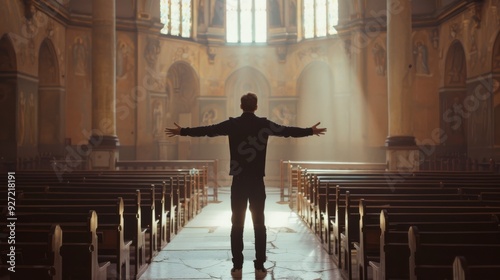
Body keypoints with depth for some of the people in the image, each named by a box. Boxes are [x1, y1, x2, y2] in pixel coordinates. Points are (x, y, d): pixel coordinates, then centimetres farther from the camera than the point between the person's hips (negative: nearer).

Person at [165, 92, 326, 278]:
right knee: (259, 224, 5)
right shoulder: (264, 124, 0)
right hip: (257, 181, 0)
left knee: (237, 224, 5)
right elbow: (288, 131, 10)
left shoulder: (232, 124, 0)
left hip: (238, 181, 0)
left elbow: (207, 130, 7)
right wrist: (311, 131, 24)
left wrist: (182, 131, 19)